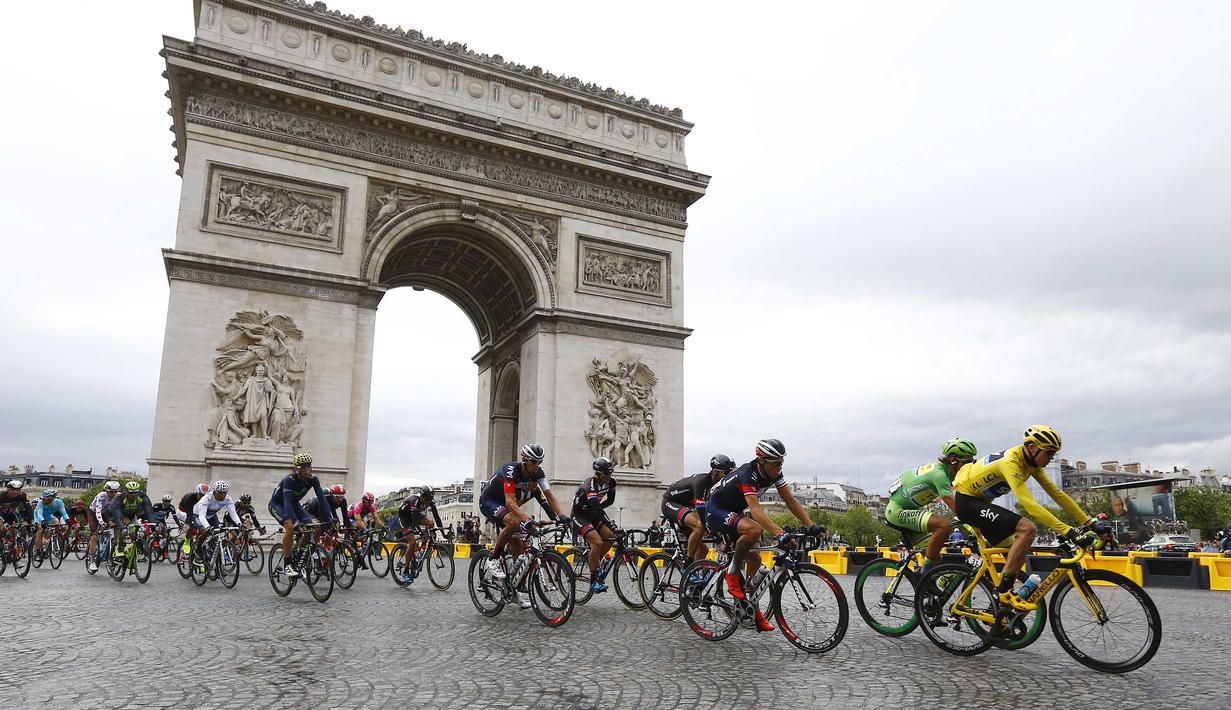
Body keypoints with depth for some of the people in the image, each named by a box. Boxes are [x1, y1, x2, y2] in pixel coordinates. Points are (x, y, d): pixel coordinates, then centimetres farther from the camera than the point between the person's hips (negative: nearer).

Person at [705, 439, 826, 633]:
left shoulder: (773, 473, -7)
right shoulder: (747, 474, -31)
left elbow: (790, 500, -7)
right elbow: (755, 509, -42)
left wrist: (811, 526, -18)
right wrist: (780, 533, -53)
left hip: (734, 512, 9)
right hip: (716, 511, -8)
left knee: (754, 559, 3)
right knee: (754, 530, -35)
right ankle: (732, 572, -15)